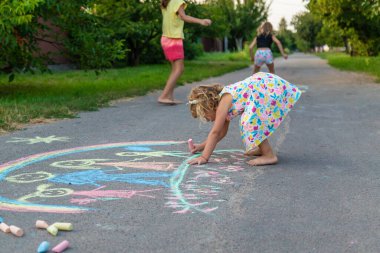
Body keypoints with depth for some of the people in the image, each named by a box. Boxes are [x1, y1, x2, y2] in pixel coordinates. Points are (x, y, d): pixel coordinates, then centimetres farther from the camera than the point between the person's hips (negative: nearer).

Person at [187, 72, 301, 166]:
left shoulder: (224, 101, -13)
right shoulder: (223, 98, 14)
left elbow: (215, 132, -14)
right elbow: (222, 132, 21)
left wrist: (204, 157, -12)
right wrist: (202, 146, 21)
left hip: (273, 88, -11)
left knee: (251, 122, -15)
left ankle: (269, 155, -10)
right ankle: (261, 148, 30)